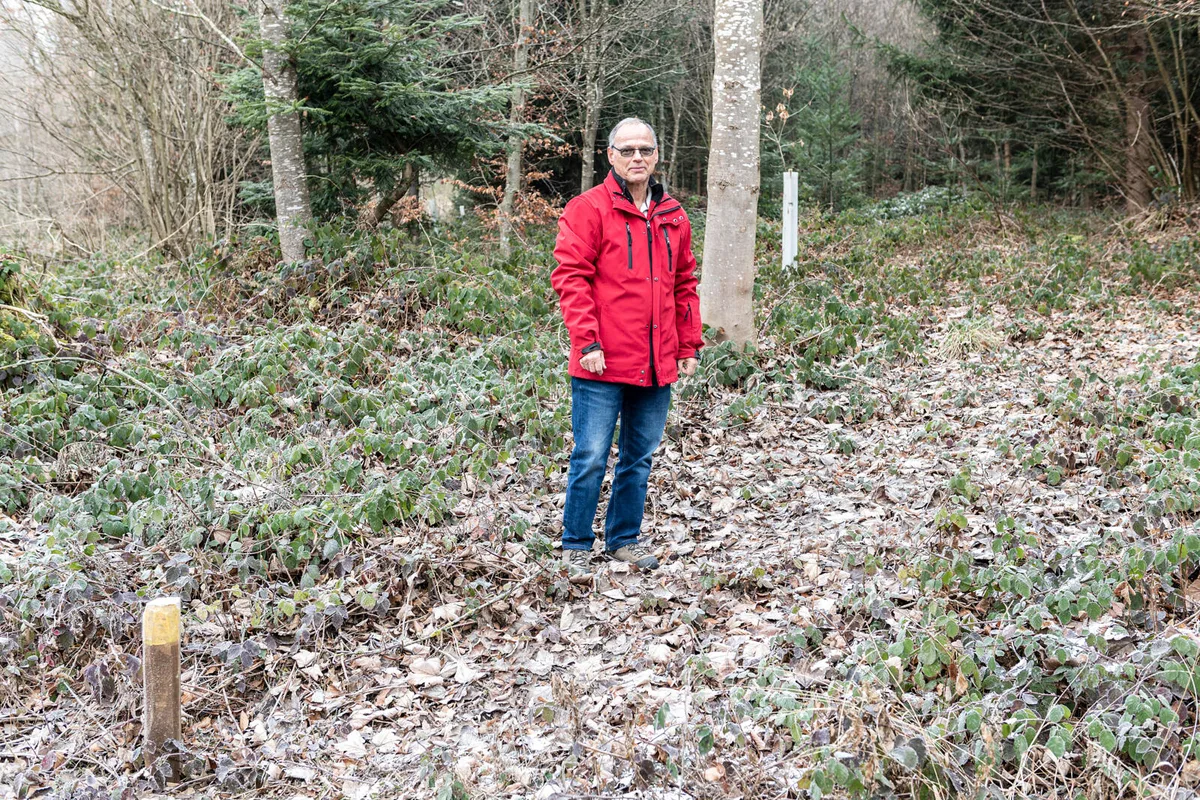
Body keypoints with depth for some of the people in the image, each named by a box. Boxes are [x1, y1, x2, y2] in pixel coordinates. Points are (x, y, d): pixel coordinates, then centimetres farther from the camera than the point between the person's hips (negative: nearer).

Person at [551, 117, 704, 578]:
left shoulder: (673, 217, 14)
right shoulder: (588, 210, -5)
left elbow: (684, 285, 18)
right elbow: (570, 277, -11)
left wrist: (689, 347, 14)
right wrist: (587, 342, -17)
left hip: (657, 366, 6)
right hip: (602, 367, -6)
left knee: (639, 458, 14)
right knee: (591, 459, -1)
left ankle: (625, 539, 28)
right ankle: (576, 546, 14)